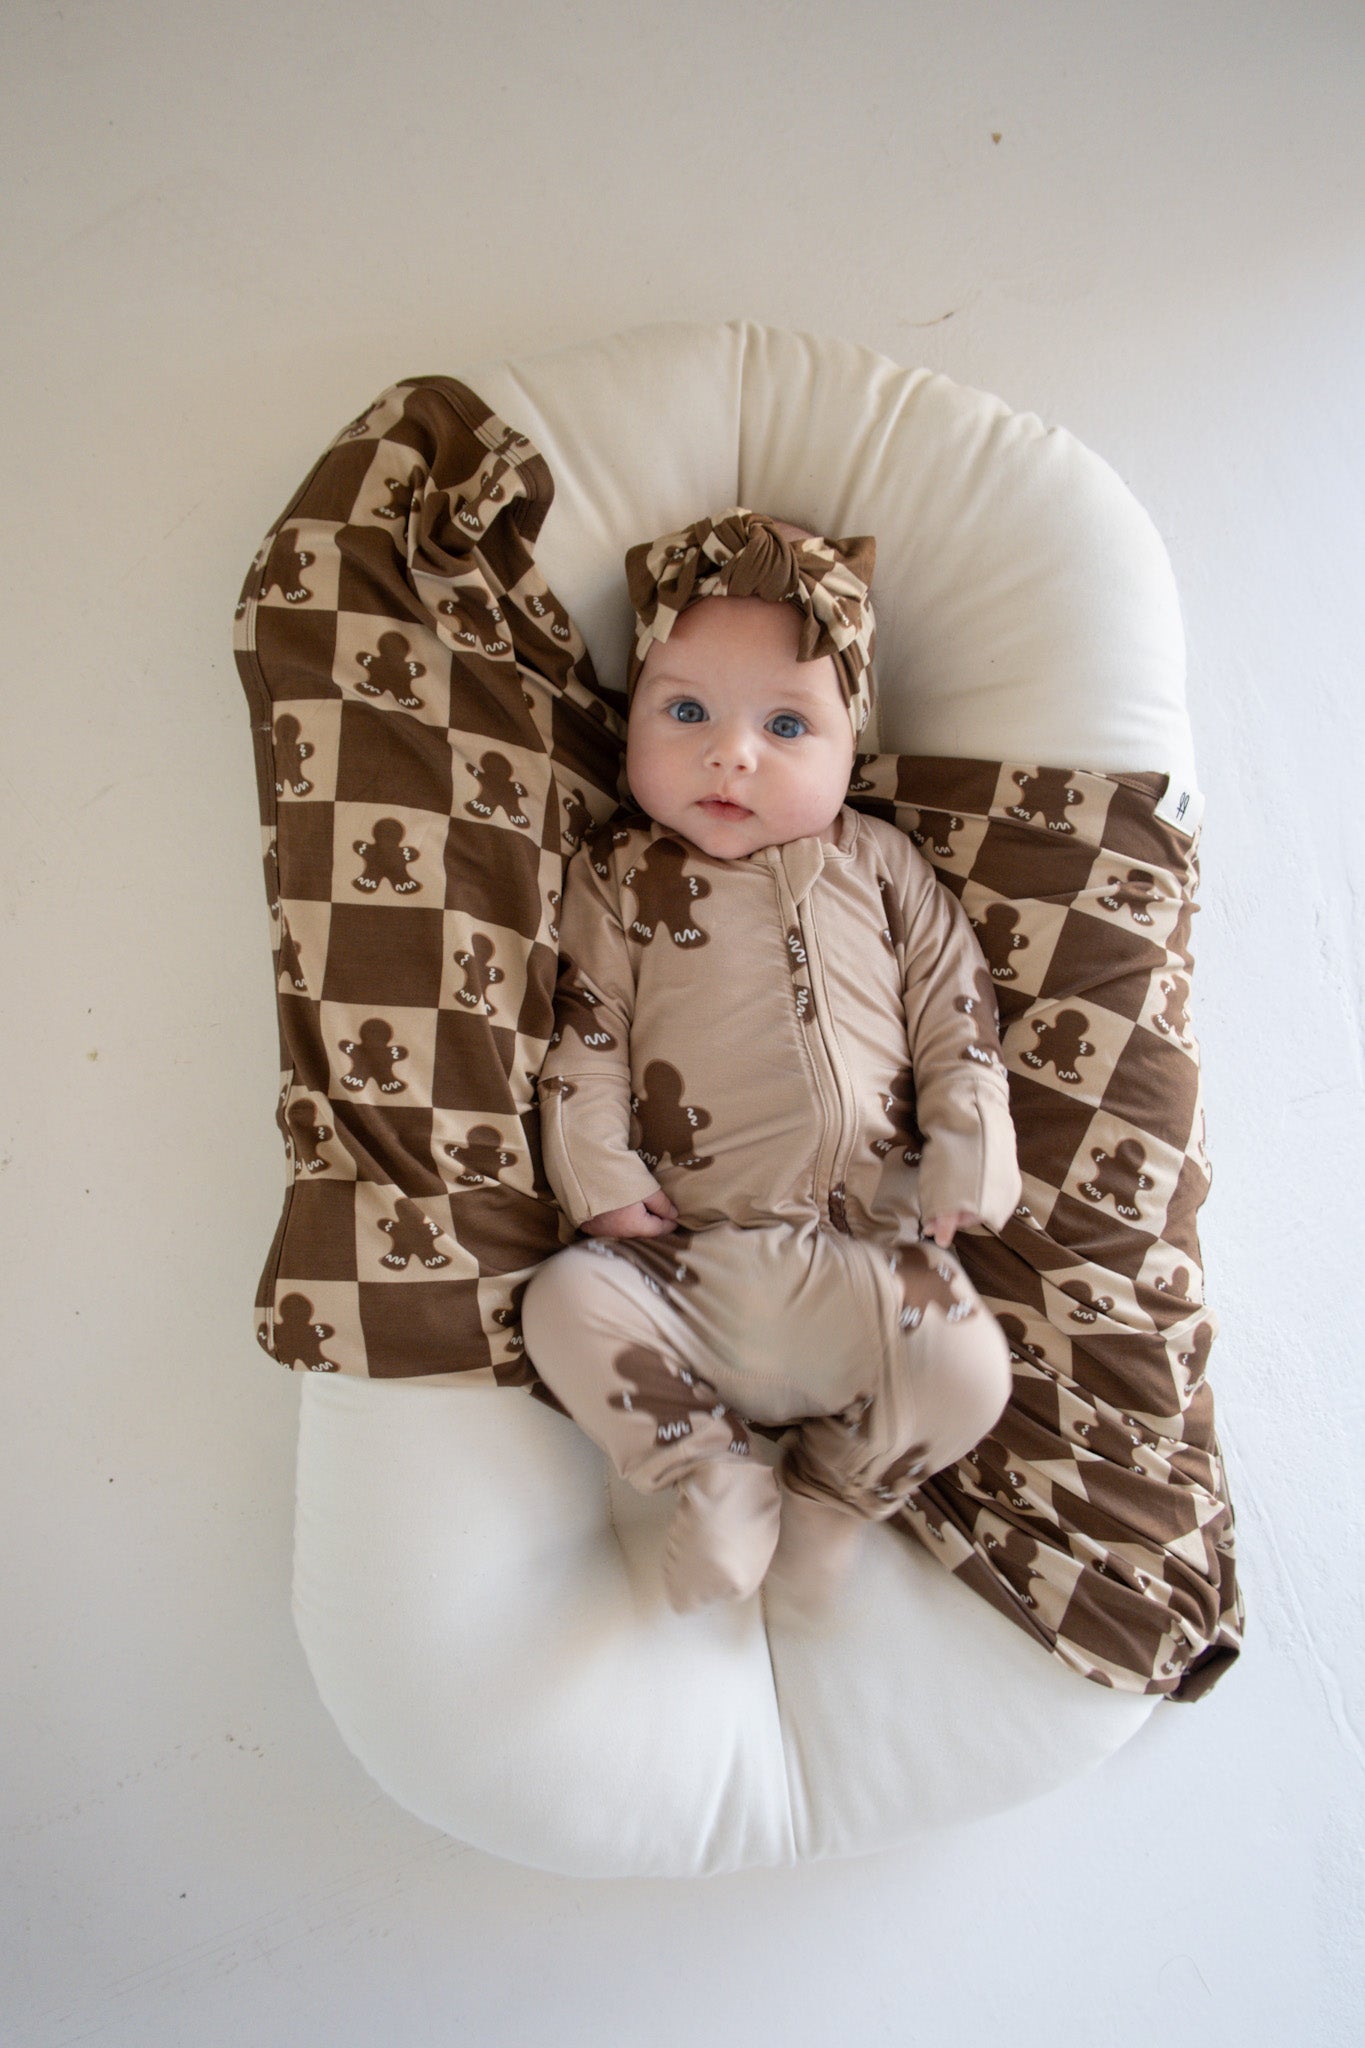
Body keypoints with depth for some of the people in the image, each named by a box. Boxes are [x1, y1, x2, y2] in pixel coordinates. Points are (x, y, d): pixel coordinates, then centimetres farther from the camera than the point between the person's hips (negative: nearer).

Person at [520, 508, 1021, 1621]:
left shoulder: (880, 864, 9)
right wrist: (599, 1173, -8)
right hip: (685, 1254, 0)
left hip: (868, 1250, 1)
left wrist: (969, 1155, 1)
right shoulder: (618, 874, 5)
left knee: (968, 1367, -19)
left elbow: (957, 1011, 10)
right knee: (565, 1306, -23)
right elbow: (583, 1029, 2)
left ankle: (832, 1494, 10)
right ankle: (716, 1478, -2)